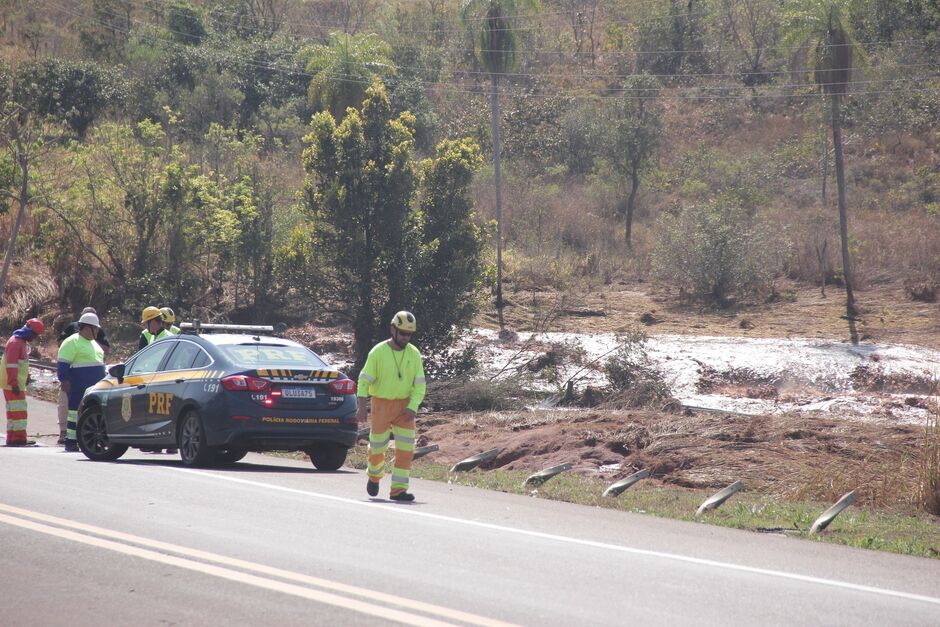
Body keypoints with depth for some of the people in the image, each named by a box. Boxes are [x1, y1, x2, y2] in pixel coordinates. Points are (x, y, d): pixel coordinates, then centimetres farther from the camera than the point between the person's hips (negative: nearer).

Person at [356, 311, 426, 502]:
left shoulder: (414, 354, 1)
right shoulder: (378, 352, -8)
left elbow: (420, 385, 2)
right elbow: (364, 380, -7)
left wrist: (412, 407, -12)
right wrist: (362, 407, -16)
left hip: (405, 406, 2)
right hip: (381, 404, -2)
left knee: (406, 448, -7)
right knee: (377, 446, 5)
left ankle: (398, 489, -3)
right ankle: (374, 475, 35)